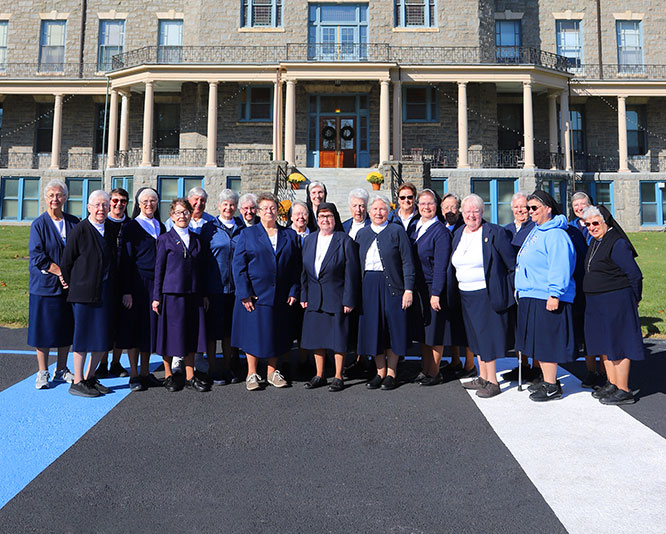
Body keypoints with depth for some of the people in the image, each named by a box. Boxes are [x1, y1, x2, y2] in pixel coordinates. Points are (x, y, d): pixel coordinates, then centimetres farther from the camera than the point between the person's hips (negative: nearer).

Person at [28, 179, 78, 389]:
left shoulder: (74, 223, 6)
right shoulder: (39, 224, -2)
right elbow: (37, 256, -9)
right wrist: (60, 272, -15)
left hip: (69, 285, 3)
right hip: (45, 284, -3)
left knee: (66, 327, 8)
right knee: (43, 327, 2)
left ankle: (61, 371, 20)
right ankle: (43, 373, 14)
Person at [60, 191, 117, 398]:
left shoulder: (111, 229, 9)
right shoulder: (80, 230, -8)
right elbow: (66, 262, -4)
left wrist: (113, 287, 13)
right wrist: (74, 287, 1)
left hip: (107, 291, 6)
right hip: (85, 291, -6)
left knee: (104, 337, 9)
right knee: (84, 334, 0)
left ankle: (89, 378, 25)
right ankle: (77, 382, 13)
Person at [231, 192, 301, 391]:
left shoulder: (290, 236, 9)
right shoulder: (247, 234, 2)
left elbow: (296, 267, 8)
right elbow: (238, 265, -3)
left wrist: (293, 292, 0)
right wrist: (244, 293, -11)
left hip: (280, 297, 2)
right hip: (254, 295, -2)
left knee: (276, 334, 9)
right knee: (253, 333, 3)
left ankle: (272, 372, 25)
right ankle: (252, 374, 18)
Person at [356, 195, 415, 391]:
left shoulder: (397, 231, -1)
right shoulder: (362, 233, 12)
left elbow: (407, 262, -5)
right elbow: (357, 264, 13)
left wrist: (408, 289, -13)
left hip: (391, 286, -4)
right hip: (368, 288, 4)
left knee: (392, 329, 2)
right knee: (373, 330, 6)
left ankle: (391, 374, 15)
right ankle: (380, 373, 19)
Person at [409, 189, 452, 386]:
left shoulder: (440, 231, -11)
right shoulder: (414, 227, 10)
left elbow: (440, 266, -15)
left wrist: (436, 293, -20)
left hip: (433, 288, -7)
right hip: (417, 287, 7)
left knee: (435, 332, 3)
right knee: (422, 331, 14)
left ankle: (434, 373, 16)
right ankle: (425, 370, 26)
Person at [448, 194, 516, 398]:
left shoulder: (494, 232, -10)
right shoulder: (458, 234, 10)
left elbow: (512, 263, -8)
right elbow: (454, 266, 17)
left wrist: (510, 290, -9)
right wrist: (452, 291, 13)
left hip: (487, 295, -7)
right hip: (465, 295, 7)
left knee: (487, 336, -2)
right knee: (476, 336, 14)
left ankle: (492, 382, 9)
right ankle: (483, 378, 26)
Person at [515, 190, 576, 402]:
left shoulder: (555, 234, -15)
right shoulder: (536, 231, 16)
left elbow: (560, 267, -22)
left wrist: (554, 294, -25)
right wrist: (520, 288, 24)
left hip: (546, 297, -10)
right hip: (530, 296, 10)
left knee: (546, 341, -3)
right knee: (538, 342, 16)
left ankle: (552, 387, 7)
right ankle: (547, 380, 29)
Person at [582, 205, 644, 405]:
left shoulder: (617, 243, -16)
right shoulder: (595, 242, 12)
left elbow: (635, 275, -14)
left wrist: (633, 299, -3)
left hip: (616, 302, -9)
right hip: (596, 303, 9)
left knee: (617, 343, -3)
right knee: (603, 343, 14)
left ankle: (623, 391, 6)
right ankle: (612, 384, 26)